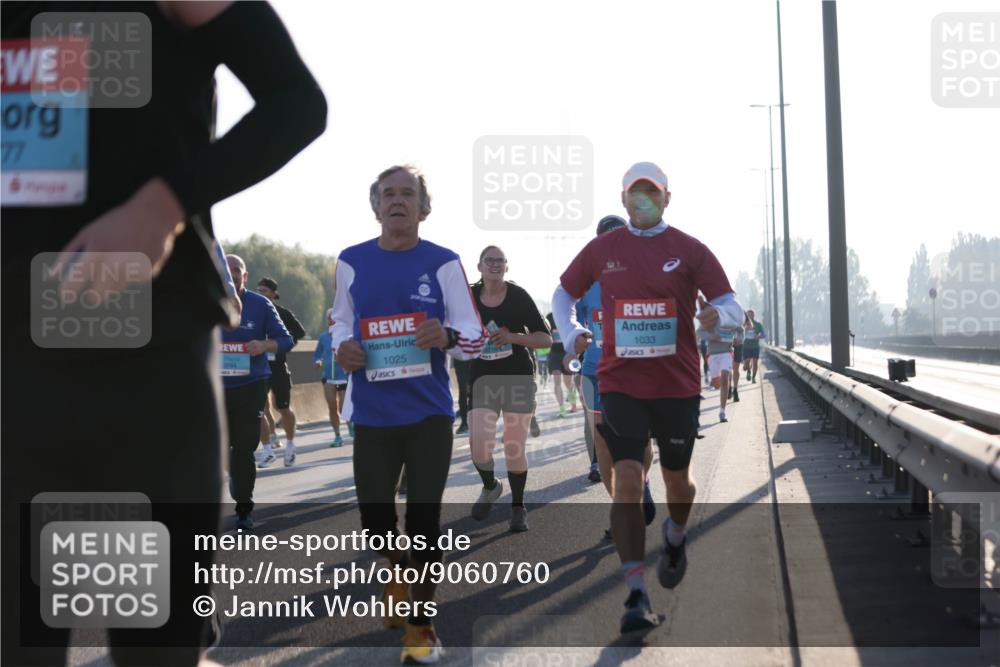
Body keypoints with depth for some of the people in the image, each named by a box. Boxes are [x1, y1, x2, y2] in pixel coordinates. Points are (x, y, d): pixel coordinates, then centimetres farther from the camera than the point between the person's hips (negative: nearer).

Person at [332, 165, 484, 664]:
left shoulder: (443, 263, -4)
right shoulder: (351, 262, 3)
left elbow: (475, 335, -4)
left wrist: (447, 337, -26)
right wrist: (342, 346, -7)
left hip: (429, 413, -2)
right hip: (372, 413, 2)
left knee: (424, 519, -1)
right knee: (374, 517, 8)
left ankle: (421, 623, 14)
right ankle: (397, 567, 43)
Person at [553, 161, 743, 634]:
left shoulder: (690, 250, 0)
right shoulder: (602, 249, 4)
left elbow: (731, 307, -1)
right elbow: (563, 294, 18)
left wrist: (717, 316, -25)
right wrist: (569, 333, -1)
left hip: (677, 383, 0)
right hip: (620, 382, 0)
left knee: (677, 478, 14)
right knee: (627, 479, -12)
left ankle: (675, 539, 49)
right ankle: (636, 598, -10)